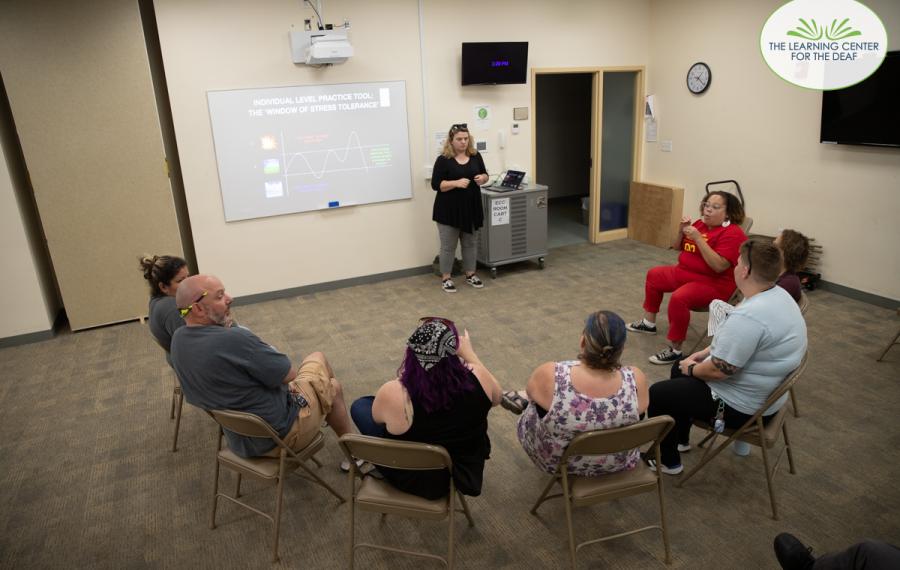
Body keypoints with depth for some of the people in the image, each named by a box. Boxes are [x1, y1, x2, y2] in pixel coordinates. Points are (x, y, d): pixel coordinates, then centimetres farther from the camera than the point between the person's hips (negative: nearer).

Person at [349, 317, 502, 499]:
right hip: (463, 472, 3)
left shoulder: (392, 394, -31)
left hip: (412, 480, -3)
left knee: (360, 406, 15)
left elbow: (378, 417, -6)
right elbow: (495, 397, 0)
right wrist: (469, 354, 6)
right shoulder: (476, 379, -25)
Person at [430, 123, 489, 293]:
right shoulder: (443, 160, -10)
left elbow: (485, 175, 13)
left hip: (471, 207, 5)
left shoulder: (475, 156, 4)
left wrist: (482, 178, -10)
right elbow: (436, 184, -13)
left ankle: (470, 274, 27)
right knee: (448, 245, 3)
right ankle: (445, 278, 14)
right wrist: (456, 183, -25)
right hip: (449, 210, -5)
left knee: (470, 243, 14)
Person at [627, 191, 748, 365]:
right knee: (654, 275, 19)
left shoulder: (732, 234, -18)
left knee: (679, 298, -35)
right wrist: (682, 231, -8)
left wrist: (698, 238, -29)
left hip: (714, 284, -9)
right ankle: (649, 323, 31)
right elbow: (677, 247, 13)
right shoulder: (700, 224, 5)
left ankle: (675, 350, -23)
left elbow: (719, 266, -30)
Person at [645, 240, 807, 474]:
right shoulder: (777, 295, -1)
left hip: (741, 406, -10)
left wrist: (692, 369, -9)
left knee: (656, 394, 2)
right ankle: (681, 439, 39)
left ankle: (668, 461, 19)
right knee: (679, 369, 25)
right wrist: (705, 353, 9)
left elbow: (718, 371, -28)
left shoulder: (749, 316, -34)